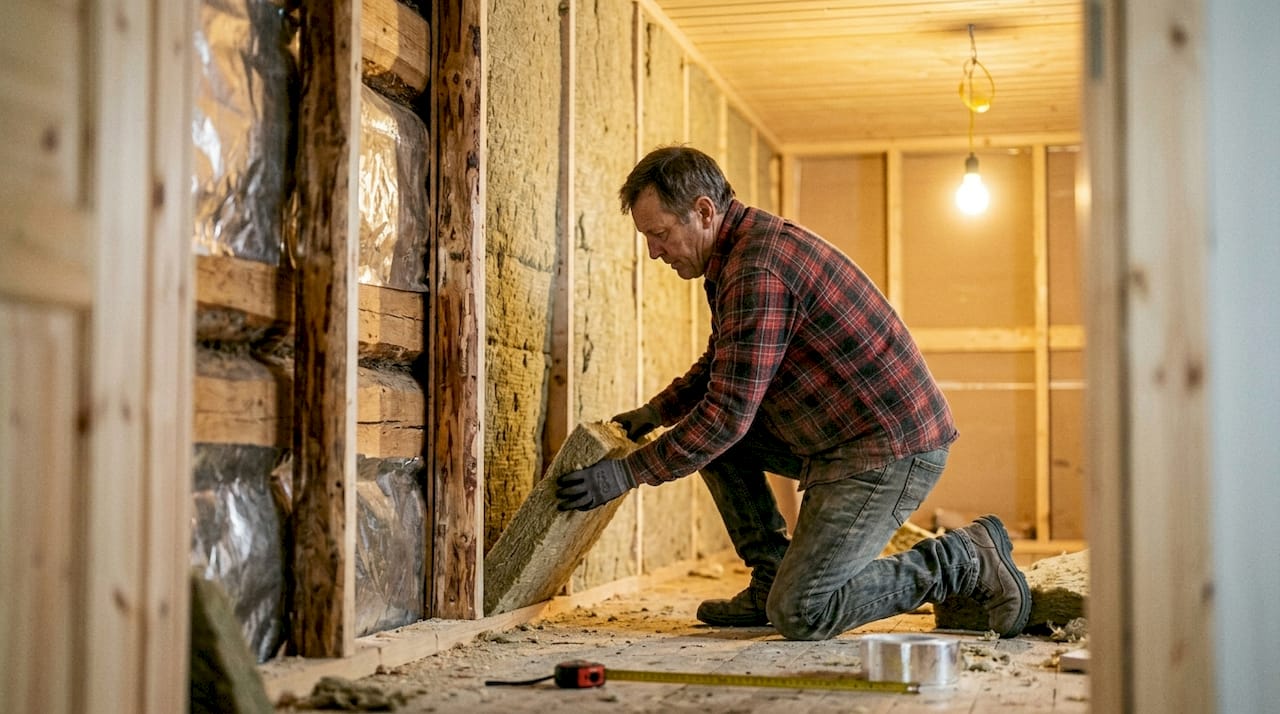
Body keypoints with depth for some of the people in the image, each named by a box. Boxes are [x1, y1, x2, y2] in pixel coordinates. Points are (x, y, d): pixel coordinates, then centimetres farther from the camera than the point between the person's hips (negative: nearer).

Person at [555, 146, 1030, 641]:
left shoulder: (757, 272, -22)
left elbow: (728, 414, -24)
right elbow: (722, 370, 27)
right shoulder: (746, 247, 12)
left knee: (799, 615, -11)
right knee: (701, 424, 10)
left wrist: (626, 474, -17)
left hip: (890, 451, -10)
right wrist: (654, 413, 14)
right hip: (850, 434, 10)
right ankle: (773, 579, 12)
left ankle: (968, 559, -1)